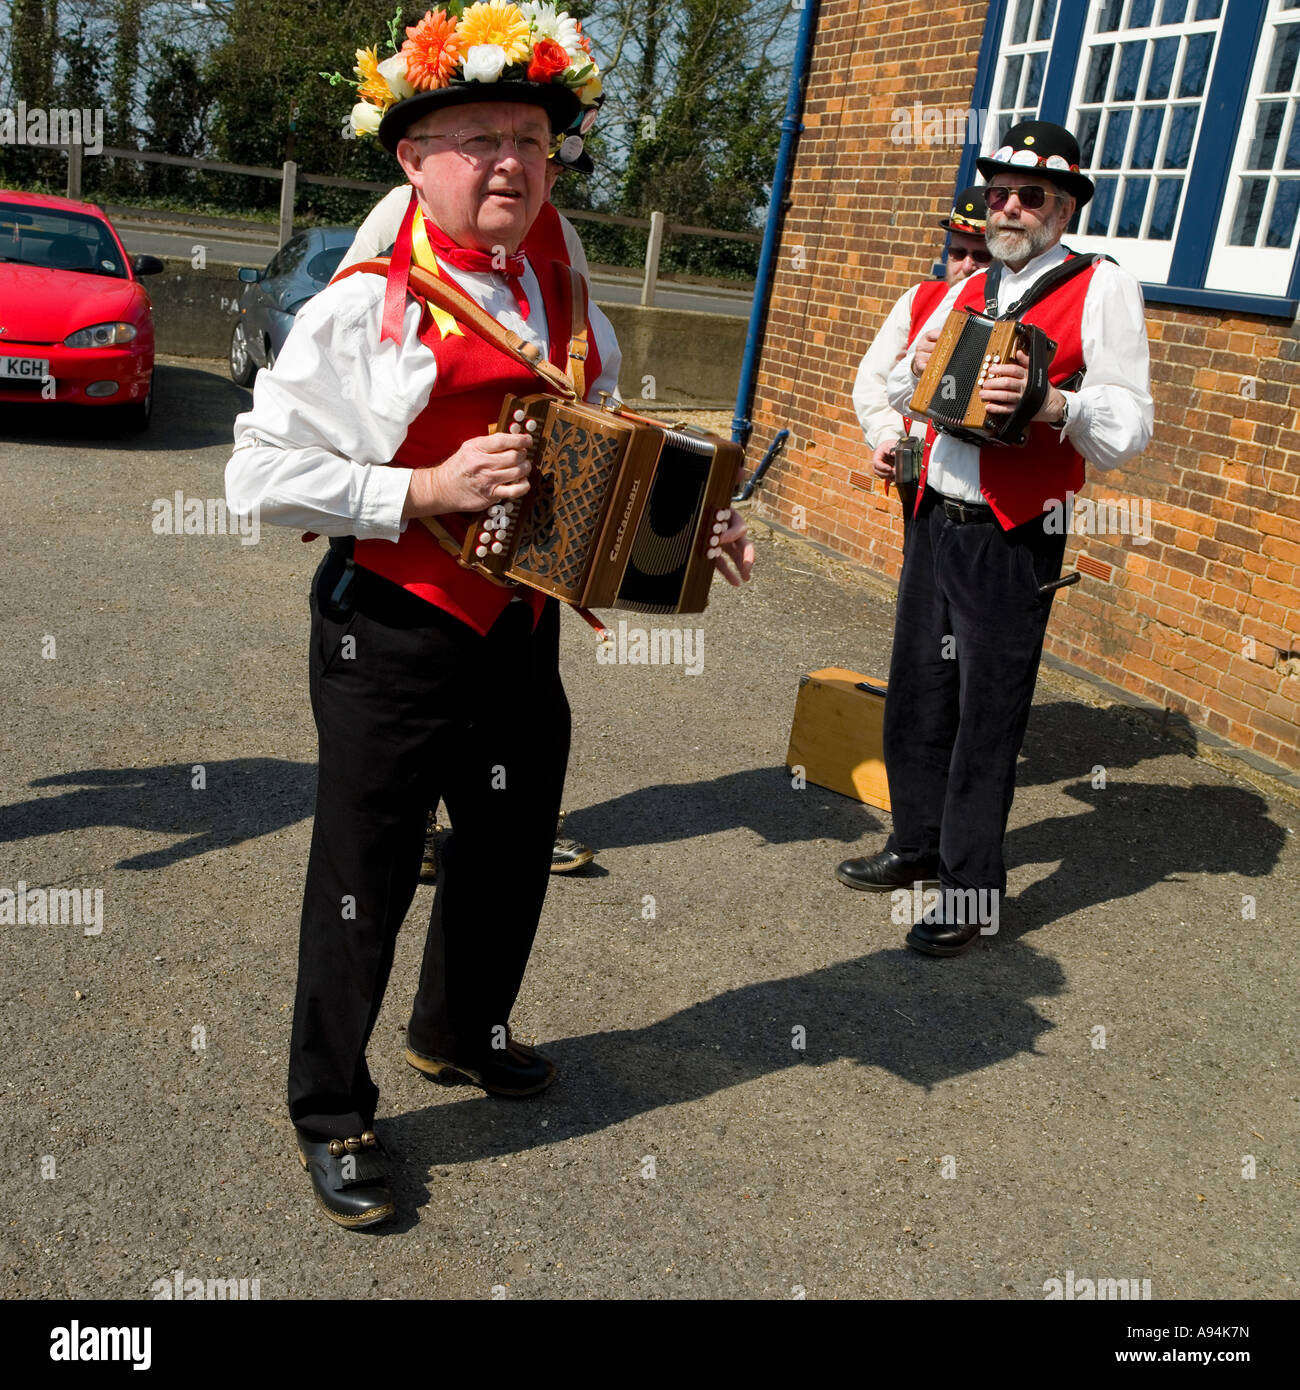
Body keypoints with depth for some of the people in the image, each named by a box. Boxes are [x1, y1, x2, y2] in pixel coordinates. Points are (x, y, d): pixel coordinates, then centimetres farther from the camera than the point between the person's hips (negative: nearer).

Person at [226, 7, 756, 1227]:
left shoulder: (571, 313, 7)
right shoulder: (364, 310, -13)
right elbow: (260, 474, -16)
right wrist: (428, 491, -23)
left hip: (520, 632, 7)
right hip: (392, 636, -6)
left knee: (512, 848, 21)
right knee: (366, 875, 6)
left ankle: (459, 1031, 49)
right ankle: (331, 1112, 27)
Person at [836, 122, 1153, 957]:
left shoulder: (1103, 290, -5)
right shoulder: (968, 290, 14)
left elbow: (1131, 427, -12)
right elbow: (902, 392, 21)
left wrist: (1051, 402, -29)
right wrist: (919, 367, -2)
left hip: (1013, 544, -6)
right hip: (936, 522, 6)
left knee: (988, 718, 0)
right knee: (917, 694, 14)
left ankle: (970, 890, 13)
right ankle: (918, 847, 32)